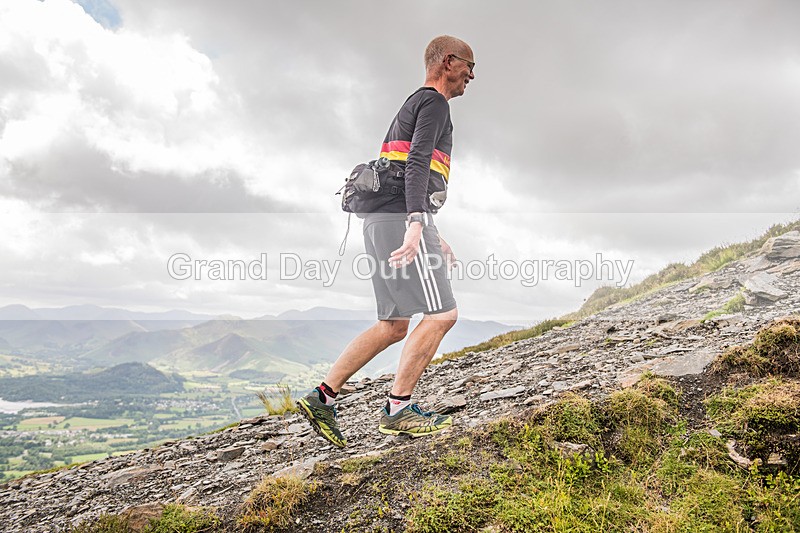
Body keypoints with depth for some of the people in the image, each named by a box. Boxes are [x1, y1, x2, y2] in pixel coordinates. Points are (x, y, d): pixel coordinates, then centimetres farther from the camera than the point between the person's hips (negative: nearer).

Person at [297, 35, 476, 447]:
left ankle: (322, 398, 7)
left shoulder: (413, 106, 32)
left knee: (393, 325, 9)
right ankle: (398, 410, -5)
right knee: (442, 313, -8)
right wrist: (416, 224, -30)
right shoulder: (433, 102, 1)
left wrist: (434, 237, 30)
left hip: (381, 221, 10)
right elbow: (418, 164, -17)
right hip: (402, 219, -10)